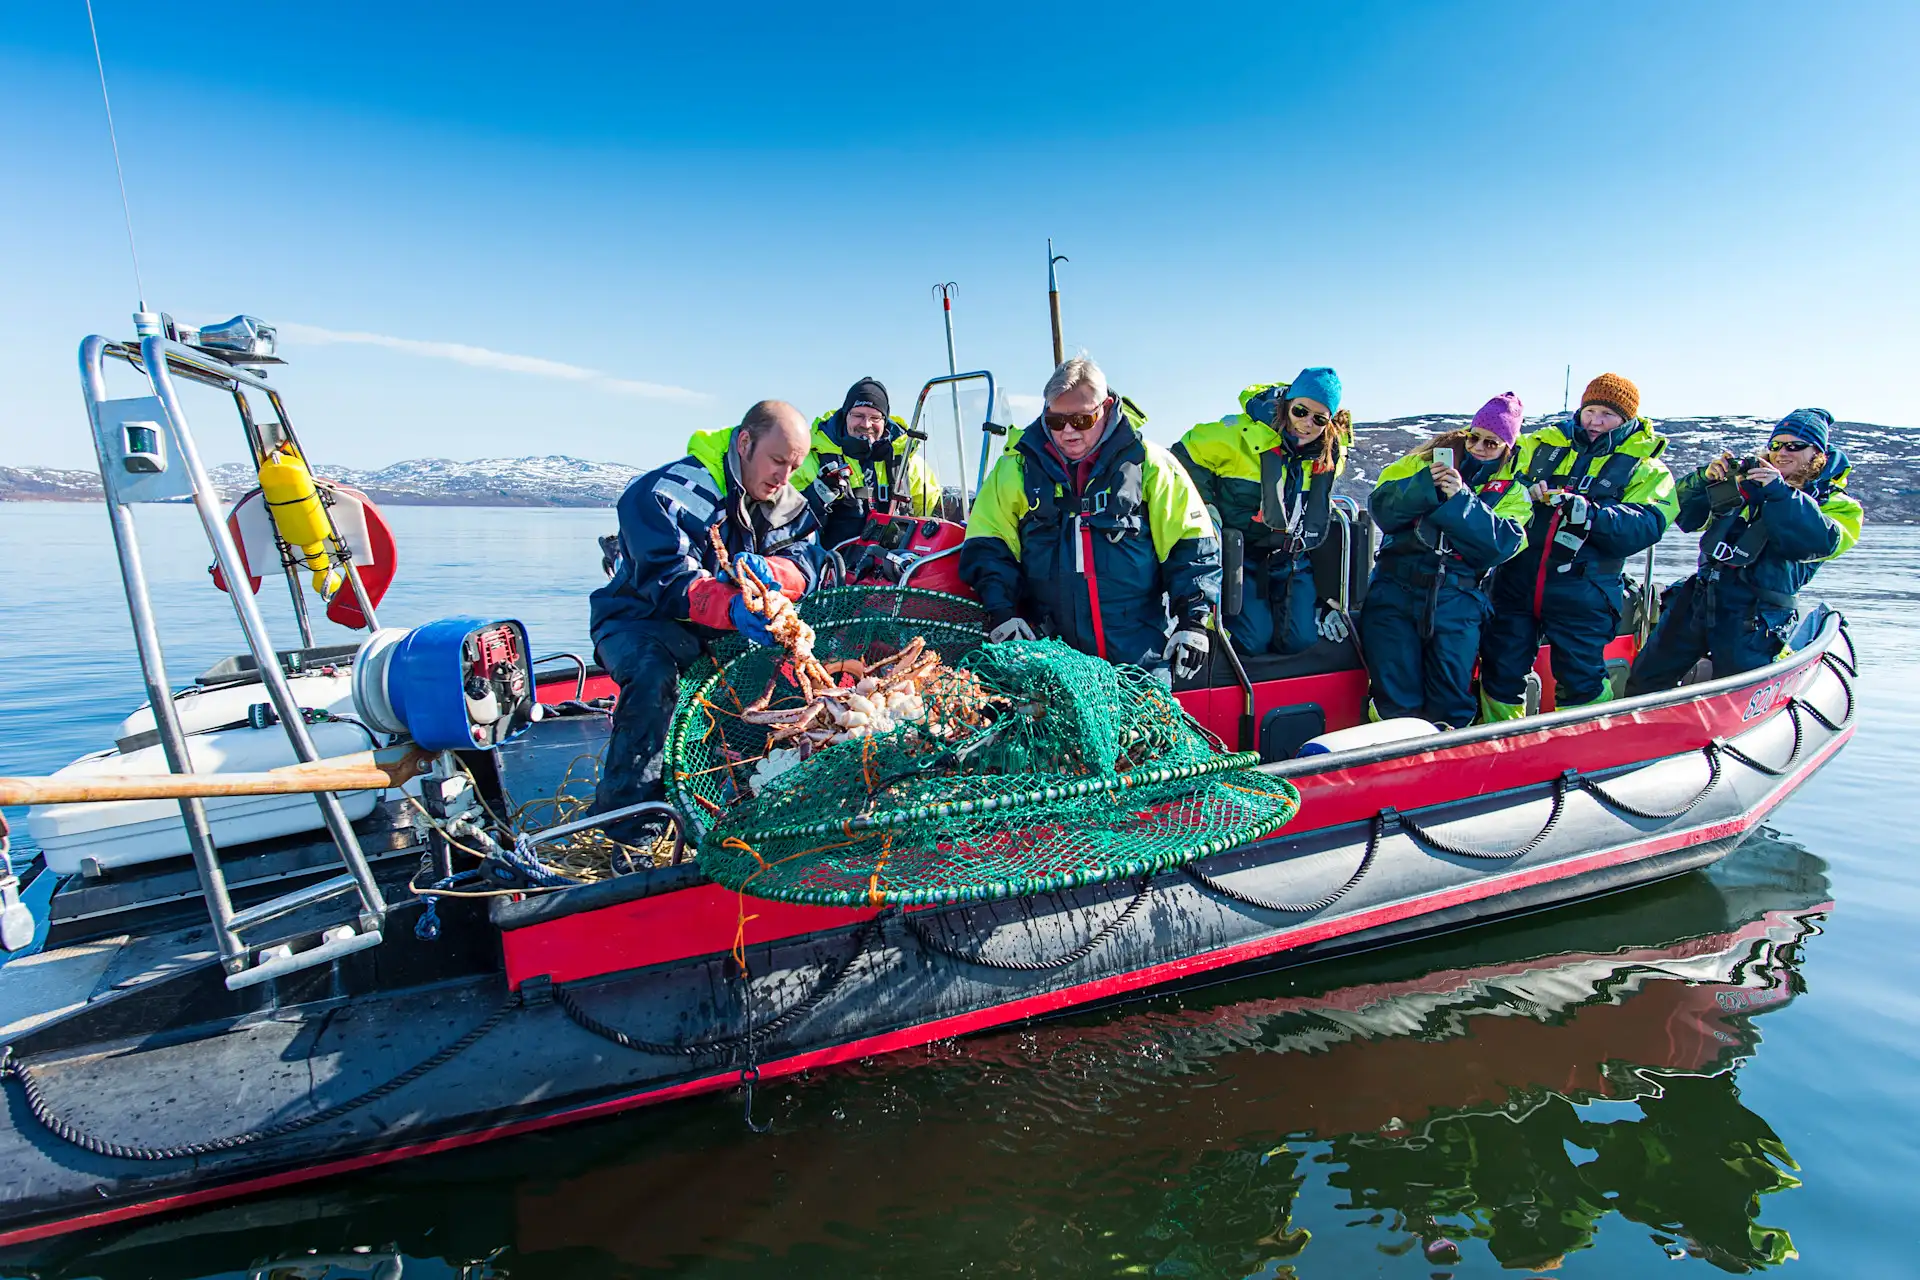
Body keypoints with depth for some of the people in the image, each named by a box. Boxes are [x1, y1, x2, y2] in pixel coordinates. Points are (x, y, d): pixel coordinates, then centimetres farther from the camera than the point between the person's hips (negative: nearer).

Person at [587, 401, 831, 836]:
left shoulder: (789, 504, 5)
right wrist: (731, 607, -47)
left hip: (734, 629, 6)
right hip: (643, 619, -6)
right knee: (656, 674, -38)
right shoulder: (666, 493, -18)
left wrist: (768, 571, -32)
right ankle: (626, 819, -25)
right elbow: (669, 581, -28)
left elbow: (806, 565, -8)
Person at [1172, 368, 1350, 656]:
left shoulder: (1332, 454, -1)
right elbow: (1185, 458, -10)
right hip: (1241, 554, -4)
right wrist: (1206, 507, -13)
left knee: (1302, 640, -5)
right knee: (1252, 640, -15)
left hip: (1293, 559, 5)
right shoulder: (1243, 433, -18)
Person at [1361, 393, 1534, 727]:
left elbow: (1502, 543, -6)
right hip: (1396, 586, -1)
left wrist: (1461, 499, -15)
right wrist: (1424, 486, -16)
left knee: (1450, 701, -2)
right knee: (1396, 700, -8)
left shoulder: (1513, 490, 13)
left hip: (1456, 599, 1)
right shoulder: (1427, 459, 12)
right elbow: (1381, 506, -1)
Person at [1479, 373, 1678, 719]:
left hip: (1581, 594, -2)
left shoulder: (1645, 467, 5)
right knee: (1500, 670, 8)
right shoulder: (1543, 443, 12)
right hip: (1516, 582, 3)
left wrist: (1588, 512, -26)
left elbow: (1644, 527, -10)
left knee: (1580, 681, 3)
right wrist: (1524, 490, -11)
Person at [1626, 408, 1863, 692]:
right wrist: (1706, 479, -4)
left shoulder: (1838, 505, 8)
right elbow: (1687, 516, 14)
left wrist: (1781, 493, -19)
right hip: (1696, 600, 4)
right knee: (1643, 683, 5)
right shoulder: (1745, 481, 17)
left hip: (1755, 619, -3)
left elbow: (1821, 542, -14)